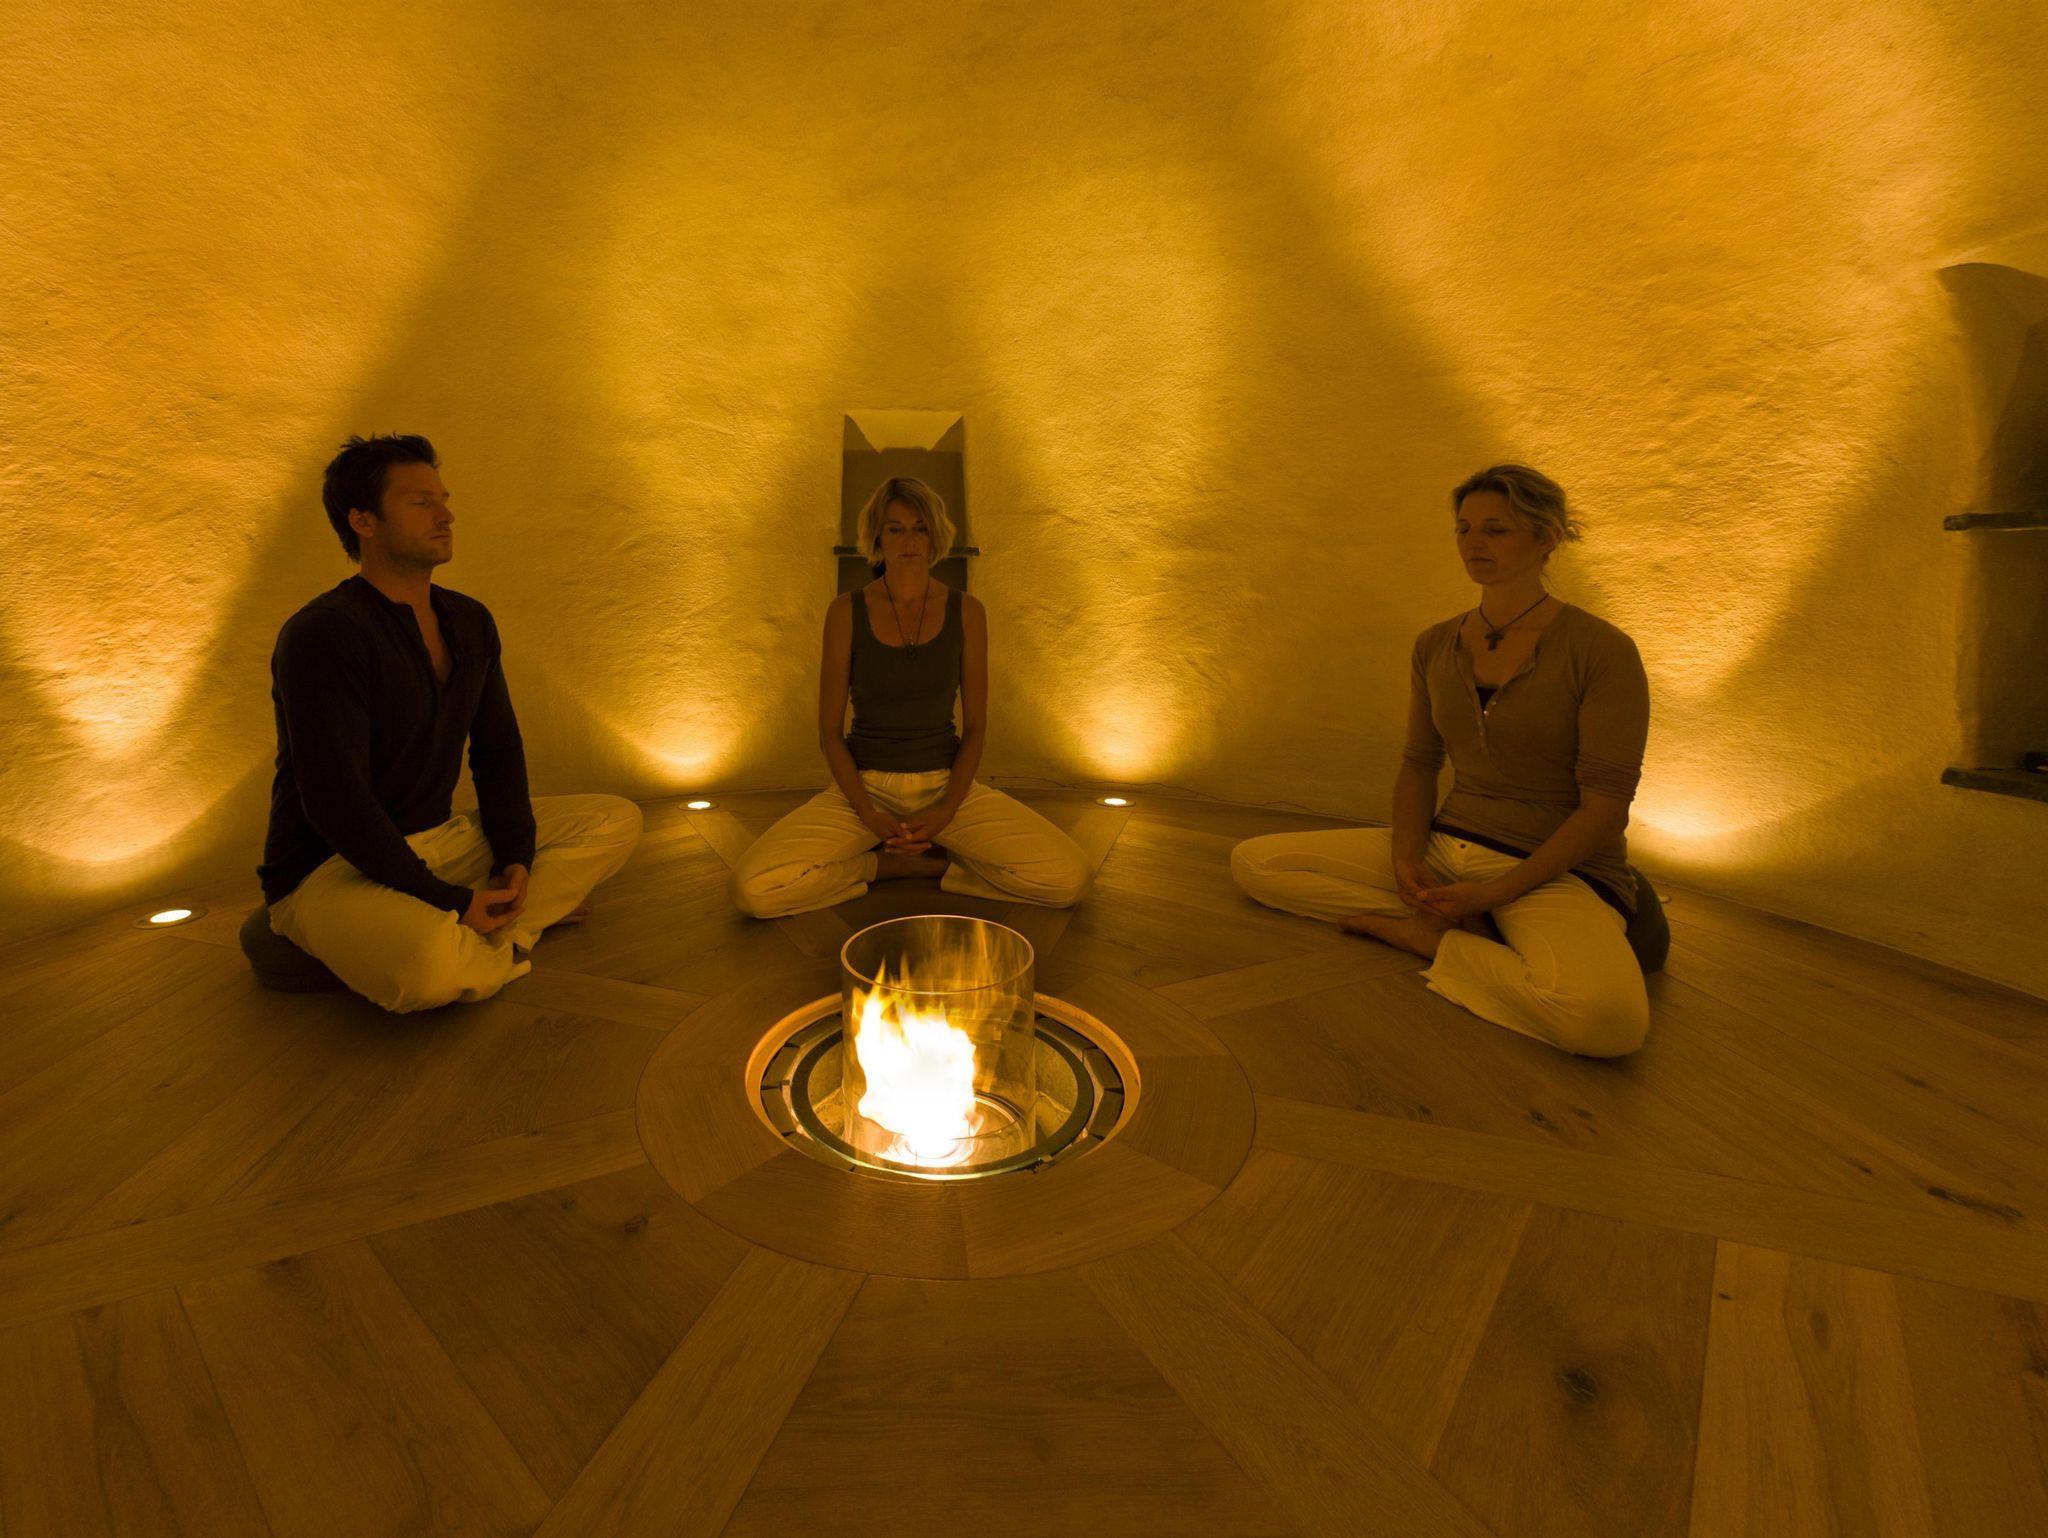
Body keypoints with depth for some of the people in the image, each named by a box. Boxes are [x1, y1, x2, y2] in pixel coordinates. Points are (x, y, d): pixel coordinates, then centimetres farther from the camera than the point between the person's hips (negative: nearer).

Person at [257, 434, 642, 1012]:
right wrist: (451, 903, -23)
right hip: (331, 870, -8)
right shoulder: (320, 636, -18)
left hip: (441, 838, 8)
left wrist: (516, 860, -4)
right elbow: (337, 802, -24)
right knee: (430, 966, -40)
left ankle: (484, 938, -14)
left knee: (616, 820, -1)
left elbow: (498, 748, 10)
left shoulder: (470, 622, 6)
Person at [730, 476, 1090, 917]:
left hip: (946, 785, 1)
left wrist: (946, 812, -13)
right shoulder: (847, 611, -4)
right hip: (864, 785, -1)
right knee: (753, 889, -27)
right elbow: (829, 732, -2)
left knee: (1069, 878, -21)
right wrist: (870, 816, -15)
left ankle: (911, 860, -2)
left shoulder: (967, 612, -1)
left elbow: (976, 728, 2)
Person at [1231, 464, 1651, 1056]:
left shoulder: (1601, 651, -11)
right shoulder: (1437, 645, 6)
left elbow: (1604, 803, -13)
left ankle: (1422, 933, -13)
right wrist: (1406, 857, -8)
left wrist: (1497, 893, -18)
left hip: (1552, 871, -5)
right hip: (1445, 848, 5)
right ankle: (1450, 928, -9)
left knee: (1608, 1018, -39)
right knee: (1252, 862, -8)